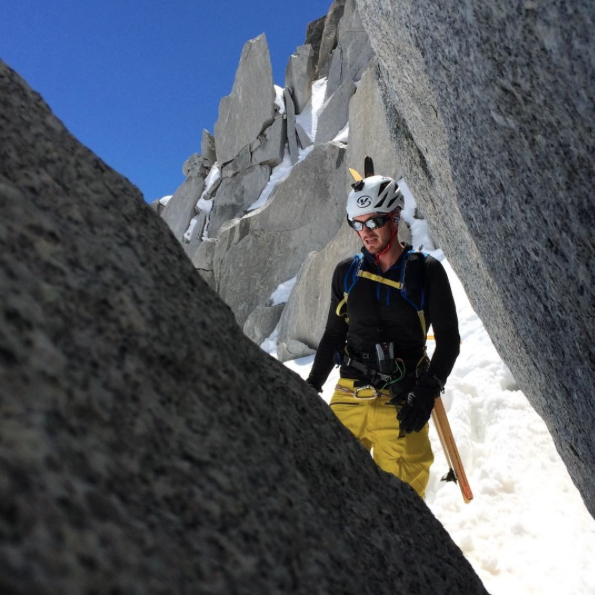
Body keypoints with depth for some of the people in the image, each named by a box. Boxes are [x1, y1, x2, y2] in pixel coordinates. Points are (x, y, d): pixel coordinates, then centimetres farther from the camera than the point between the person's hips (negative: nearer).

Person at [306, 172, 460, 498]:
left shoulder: (427, 271, -1)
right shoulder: (346, 272, 8)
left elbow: (448, 340, 1)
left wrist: (427, 393, -10)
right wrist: (312, 385, 9)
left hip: (401, 405, -3)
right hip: (348, 399, 3)